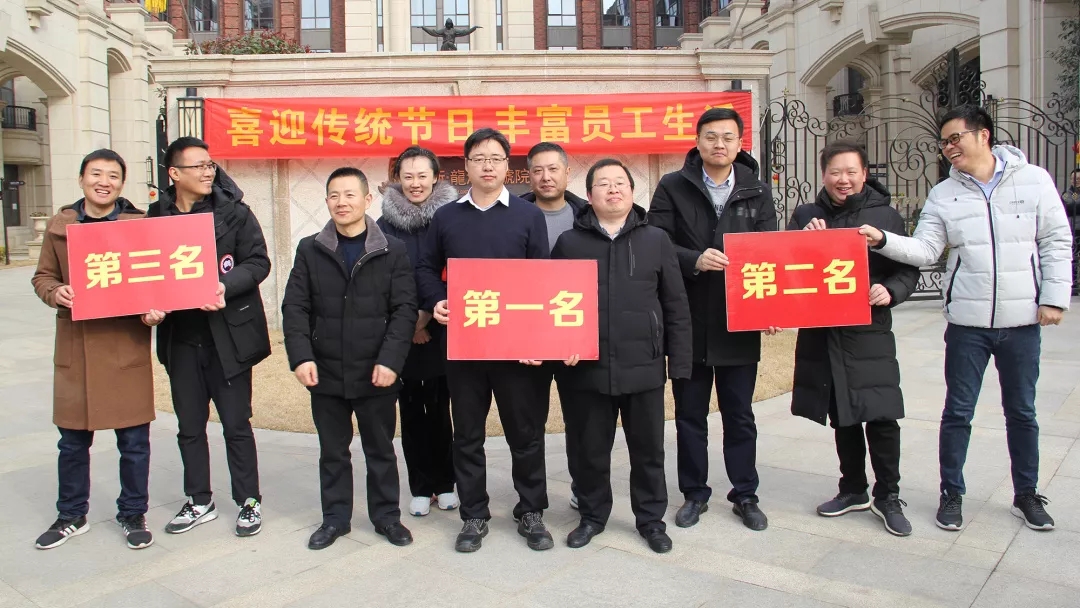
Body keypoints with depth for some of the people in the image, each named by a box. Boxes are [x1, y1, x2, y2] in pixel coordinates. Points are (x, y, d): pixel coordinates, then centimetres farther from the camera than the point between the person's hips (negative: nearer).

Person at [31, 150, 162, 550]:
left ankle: (132, 515, 23)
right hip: (75, 348, 2)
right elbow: (42, 276, 13)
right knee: (72, 441, 13)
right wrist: (55, 292, -10)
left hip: (127, 348, -2)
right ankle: (71, 516, 31)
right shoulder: (60, 226, 7)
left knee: (133, 440, 5)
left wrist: (154, 309, -16)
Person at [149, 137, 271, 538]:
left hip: (228, 335, -3)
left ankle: (249, 502, 19)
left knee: (236, 424, 4)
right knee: (189, 425, 14)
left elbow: (258, 262, -8)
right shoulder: (156, 217, 5)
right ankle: (199, 502, 29)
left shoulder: (234, 212, -4)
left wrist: (224, 286, -24)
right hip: (180, 337, 4)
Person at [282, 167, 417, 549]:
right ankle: (335, 517, 30)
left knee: (380, 449, 12)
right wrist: (301, 356, -12)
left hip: (376, 374, -2)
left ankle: (386, 516, 28)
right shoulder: (310, 250, 4)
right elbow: (295, 308, 1)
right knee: (332, 451, 14)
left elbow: (404, 310, -7)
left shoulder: (392, 251, -2)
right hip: (326, 373, 2)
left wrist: (391, 360, -16)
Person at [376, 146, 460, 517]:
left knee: (440, 410, 5)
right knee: (412, 411, 8)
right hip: (401, 335, 1)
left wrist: (428, 316, -11)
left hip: (441, 333, -1)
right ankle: (420, 487, 19)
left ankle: (444, 483, 20)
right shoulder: (385, 225, 4)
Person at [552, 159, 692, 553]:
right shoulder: (569, 243, 3)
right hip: (587, 369, 0)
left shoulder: (656, 240, 3)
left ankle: (651, 519, 30)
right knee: (590, 450, 13)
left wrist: (679, 362, 0)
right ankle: (592, 516, 32)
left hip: (644, 368, 0)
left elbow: (676, 306, 3)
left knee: (648, 450, 12)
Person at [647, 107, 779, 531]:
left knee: (739, 414, 11)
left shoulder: (758, 193, 6)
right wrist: (695, 260, -22)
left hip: (739, 322, 1)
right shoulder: (672, 188, 0)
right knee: (690, 413, 11)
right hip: (689, 322, -1)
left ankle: (745, 495, 26)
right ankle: (694, 493, 26)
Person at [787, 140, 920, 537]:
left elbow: (909, 270, 3)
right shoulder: (805, 216, 7)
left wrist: (890, 291, -17)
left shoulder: (885, 215, 2)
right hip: (821, 334, 3)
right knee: (841, 418, 14)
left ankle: (887, 496, 16)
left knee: (882, 417, -4)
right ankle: (853, 490, 30)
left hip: (870, 333, -2)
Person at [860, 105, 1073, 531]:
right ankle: (952, 494, 20)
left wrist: (1054, 298, -5)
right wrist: (883, 240, -24)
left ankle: (1026, 495, 30)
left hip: (1022, 320, 0)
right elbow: (924, 250, -7)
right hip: (967, 322, 0)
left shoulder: (1033, 180, 0)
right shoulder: (943, 194, 2)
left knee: (1021, 411, 14)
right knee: (958, 412, 6)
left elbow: (1057, 242, 1)